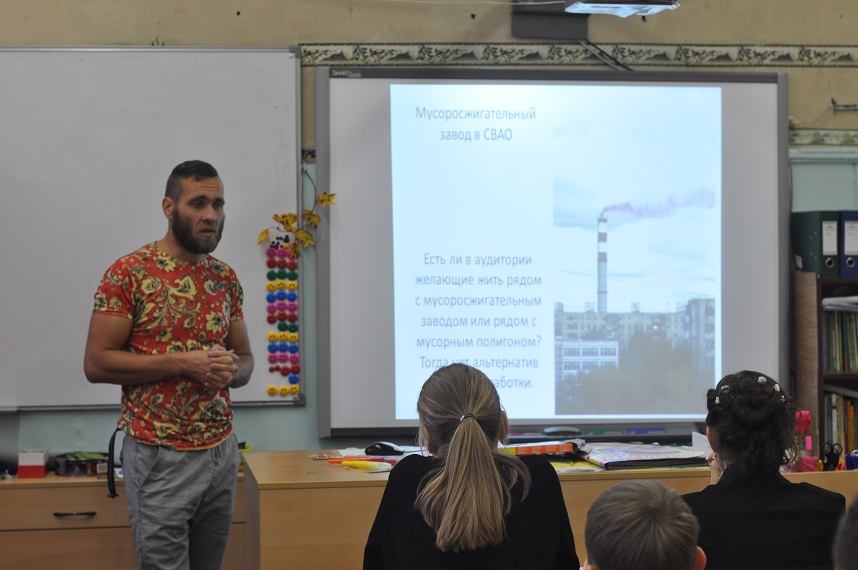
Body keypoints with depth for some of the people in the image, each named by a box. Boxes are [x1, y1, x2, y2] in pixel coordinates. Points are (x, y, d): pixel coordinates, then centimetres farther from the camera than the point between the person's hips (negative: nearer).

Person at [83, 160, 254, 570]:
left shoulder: (225, 278, 10)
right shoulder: (129, 273, -7)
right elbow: (96, 363, -11)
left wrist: (233, 369, -7)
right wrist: (182, 362, -18)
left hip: (222, 452, 6)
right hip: (160, 457, -5)